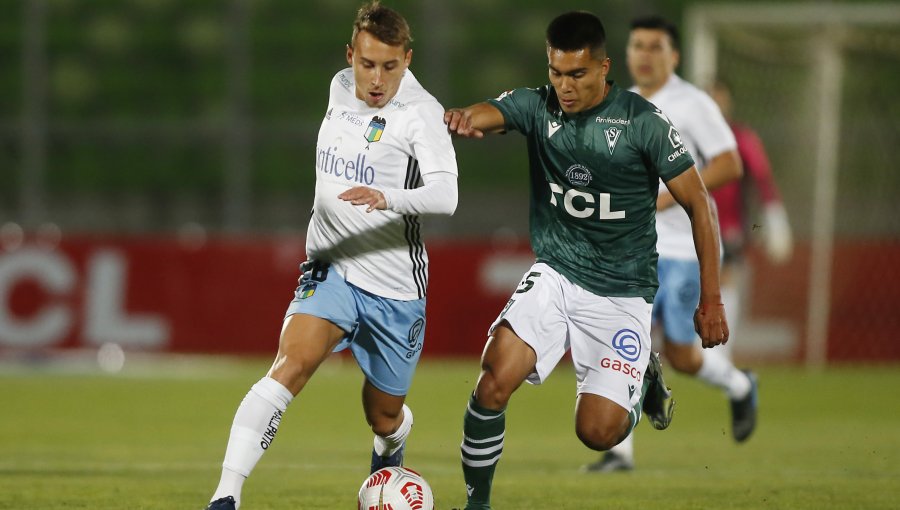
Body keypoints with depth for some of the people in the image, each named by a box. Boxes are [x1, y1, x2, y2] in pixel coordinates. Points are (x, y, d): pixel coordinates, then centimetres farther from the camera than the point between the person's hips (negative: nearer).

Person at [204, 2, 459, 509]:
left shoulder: (420, 113, -17)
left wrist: (387, 198, -51)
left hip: (395, 286, -3)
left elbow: (445, 195, -32)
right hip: (331, 271, 3)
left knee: (385, 417, 13)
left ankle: (391, 450, 53)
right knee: (291, 364, -24)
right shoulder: (341, 88, 1)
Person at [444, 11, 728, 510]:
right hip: (555, 276, 2)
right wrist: (463, 117, -53)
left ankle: (643, 377, 26)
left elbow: (698, 205, -6)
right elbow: (491, 112, -26)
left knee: (598, 432, -9)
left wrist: (710, 300, -7)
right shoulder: (538, 105, -5)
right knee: (494, 381, -21)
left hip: (622, 292, -2)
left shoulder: (643, 122, -12)